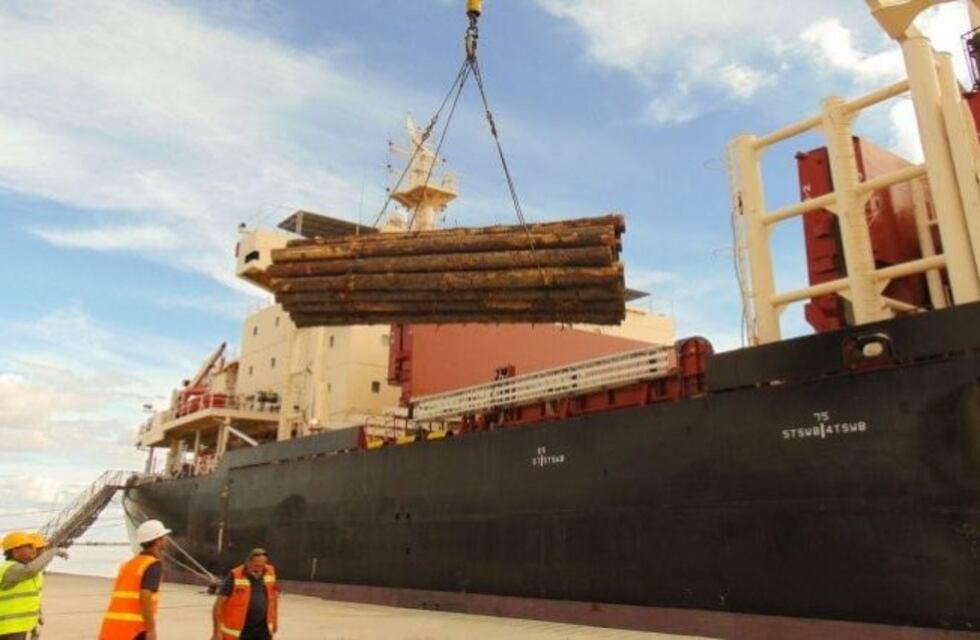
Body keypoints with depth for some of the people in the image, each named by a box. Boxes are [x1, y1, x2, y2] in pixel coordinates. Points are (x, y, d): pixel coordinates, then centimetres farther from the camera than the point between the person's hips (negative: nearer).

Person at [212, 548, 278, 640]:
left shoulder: (270, 573, -2)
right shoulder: (235, 576, -17)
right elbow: (218, 605, -13)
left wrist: (274, 619, 19)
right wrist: (217, 632, -14)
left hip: (262, 630, 4)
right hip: (238, 631, -3)